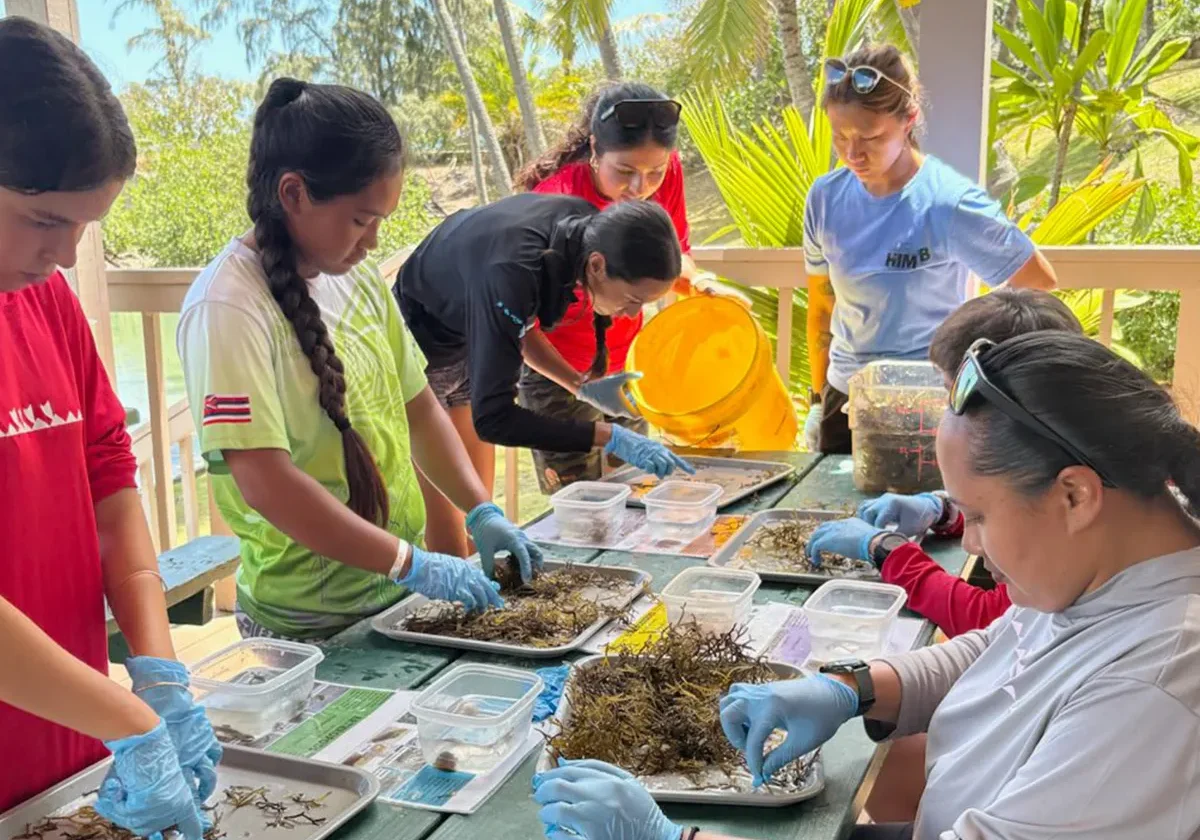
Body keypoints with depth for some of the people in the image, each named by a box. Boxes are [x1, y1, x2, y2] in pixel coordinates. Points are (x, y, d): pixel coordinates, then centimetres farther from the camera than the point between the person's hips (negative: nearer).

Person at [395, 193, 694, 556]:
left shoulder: (588, 225, -16)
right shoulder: (511, 273, -39)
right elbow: (492, 417, -39)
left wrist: (584, 387, -11)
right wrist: (610, 437, -39)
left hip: (466, 346, 7)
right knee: (448, 536, -4)